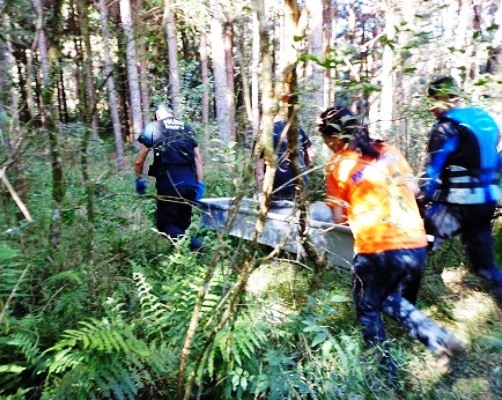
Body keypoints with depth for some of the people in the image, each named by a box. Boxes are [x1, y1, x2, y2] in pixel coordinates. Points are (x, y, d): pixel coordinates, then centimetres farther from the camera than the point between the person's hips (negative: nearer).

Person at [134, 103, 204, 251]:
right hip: (189, 184, 4)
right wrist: (199, 183, 13)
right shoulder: (188, 129, 13)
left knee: (166, 224, 5)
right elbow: (198, 159, 10)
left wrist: (139, 179, 17)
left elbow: (139, 161, 2)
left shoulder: (152, 128, 3)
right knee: (182, 222, 19)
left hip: (168, 185, -4)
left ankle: (191, 243, -16)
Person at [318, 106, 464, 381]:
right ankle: (438, 337, 13)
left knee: (368, 309, 19)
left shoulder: (337, 166, -5)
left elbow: (339, 218, -1)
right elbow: (413, 189, 16)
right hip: (416, 245, 6)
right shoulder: (389, 150, 8)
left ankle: (386, 370, 28)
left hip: (377, 250, -5)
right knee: (393, 299, 29)